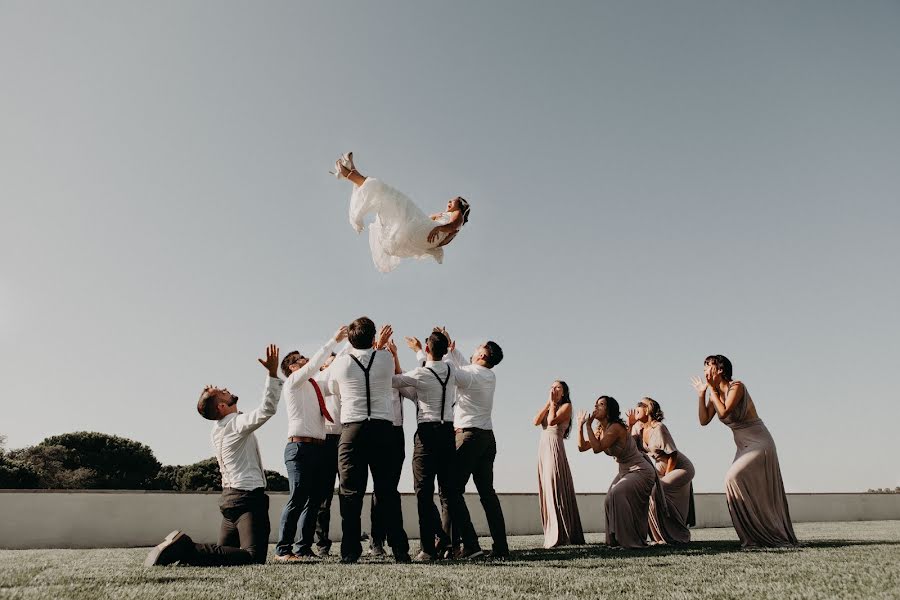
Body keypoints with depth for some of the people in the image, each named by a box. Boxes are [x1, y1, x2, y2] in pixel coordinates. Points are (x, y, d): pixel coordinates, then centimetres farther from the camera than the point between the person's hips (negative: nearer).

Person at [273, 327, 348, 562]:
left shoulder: (315, 385, 22)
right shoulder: (293, 382, 1)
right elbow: (315, 363, -12)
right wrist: (334, 340, -8)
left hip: (319, 448, 8)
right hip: (300, 447, -8)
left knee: (314, 500, 6)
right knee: (297, 498, -11)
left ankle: (303, 548, 11)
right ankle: (283, 549, -4)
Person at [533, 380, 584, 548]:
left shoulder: (566, 406, 2)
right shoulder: (548, 408, 21)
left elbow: (552, 421, -14)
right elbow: (536, 421, 4)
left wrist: (553, 402, -2)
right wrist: (548, 403, 4)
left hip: (555, 448, -7)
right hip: (543, 448, 7)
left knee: (555, 489, -11)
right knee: (547, 491, 5)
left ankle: (560, 536, -10)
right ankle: (551, 534, 10)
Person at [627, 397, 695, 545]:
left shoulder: (658, 428, -22)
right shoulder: (639, 427, 2)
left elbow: (673, 454, -22)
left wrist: (666, 477, -16)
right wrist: (630, 425, -11)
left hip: (681, 468, -9)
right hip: (662, 470, 9)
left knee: (656, 491, -21)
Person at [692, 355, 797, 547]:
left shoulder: (736, 387, -15)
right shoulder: (715, 393, 6)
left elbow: (724, 412, -28)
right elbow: (704, 420, -1)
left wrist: (712, 389, -20)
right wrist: (701, 394, -5)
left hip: (759, 443, -8)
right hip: (743, 447, 8)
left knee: (734, 479, -18)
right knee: (757, 494, 9)